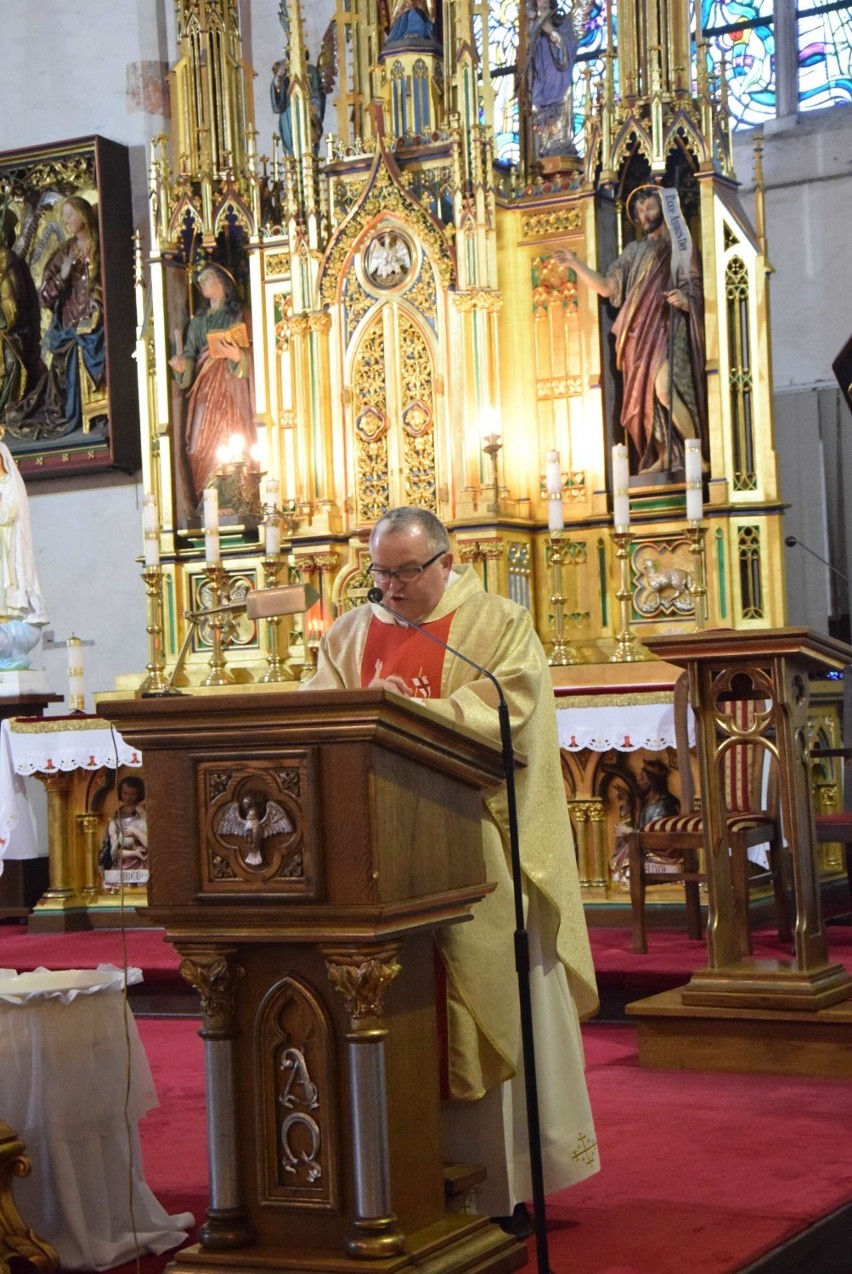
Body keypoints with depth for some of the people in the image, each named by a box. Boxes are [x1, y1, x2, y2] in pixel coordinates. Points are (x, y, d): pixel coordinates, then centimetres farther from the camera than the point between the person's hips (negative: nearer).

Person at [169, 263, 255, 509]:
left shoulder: (238, 315, 9)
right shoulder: (198, 320, 22)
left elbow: (251, 352, 0)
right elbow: (190, 353, 14)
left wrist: (237, 355, -21)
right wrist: (182, 365, -8)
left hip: (231, 385, -4)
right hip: (205, 386, 4)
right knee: (201, 443, -9)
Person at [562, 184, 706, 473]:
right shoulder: (634, 250, 20)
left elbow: (697, 289, -1)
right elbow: (607, 287, 11)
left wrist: (685, 299, -24)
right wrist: (576, 264, 1)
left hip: (669, 326, -6)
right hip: (640, 331, 6)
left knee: (664, 386, -24)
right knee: (645, 394, -1)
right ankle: (664, 458, 3)